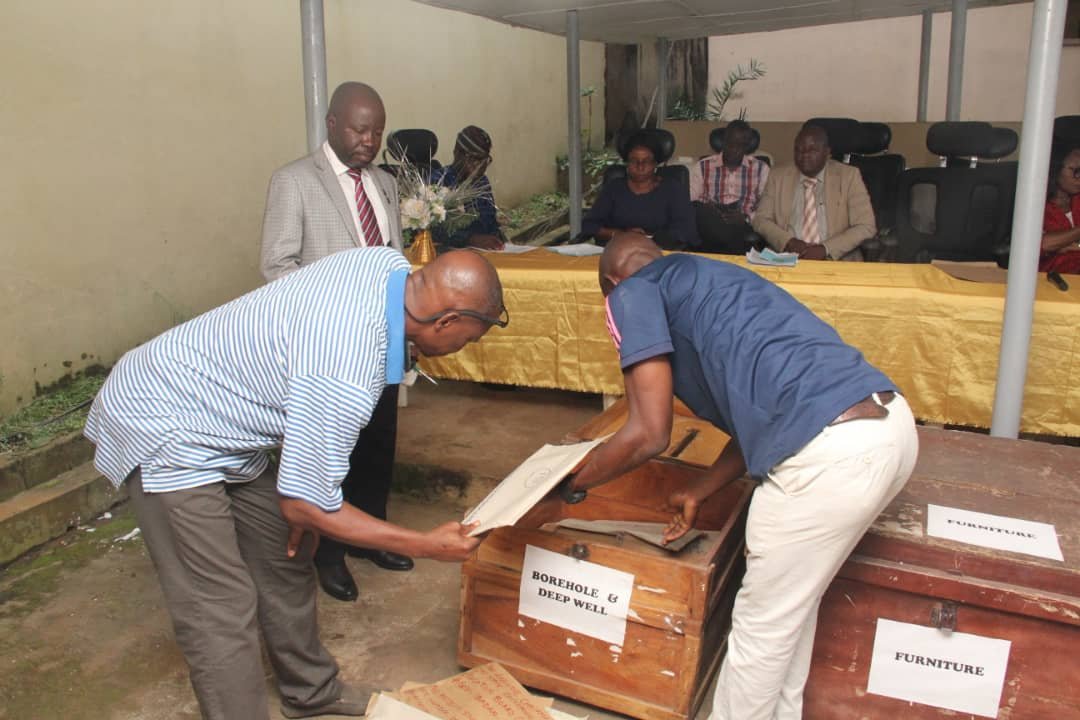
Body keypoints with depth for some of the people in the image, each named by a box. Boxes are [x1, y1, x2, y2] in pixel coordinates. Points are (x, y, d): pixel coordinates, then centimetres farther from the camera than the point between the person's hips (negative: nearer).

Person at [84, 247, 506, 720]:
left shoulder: (388, 263, -10)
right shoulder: (346, 379, -36)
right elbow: (304, 505, -25)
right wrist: (427, 546, -17)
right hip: (163, 431, -9)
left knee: (286, 555, 17)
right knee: (223, 611, -7)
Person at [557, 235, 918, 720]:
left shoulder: (633, 292, 6)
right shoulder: (705, 282, 30)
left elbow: (649, 434, -3)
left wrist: (569, 486, 11)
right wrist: (697, 494, 39)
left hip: (829, 452, -9)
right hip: (891, 425, 9)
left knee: (761, 626, 13)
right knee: (794, 602, 28)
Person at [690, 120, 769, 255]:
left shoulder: (761, 169, 14)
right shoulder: (702, 166, 14)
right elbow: (691, 205, 6)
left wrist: (747, 217, -15)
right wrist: (705, 212, -16)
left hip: (745, 227, -2)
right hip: (710, 231, 2)